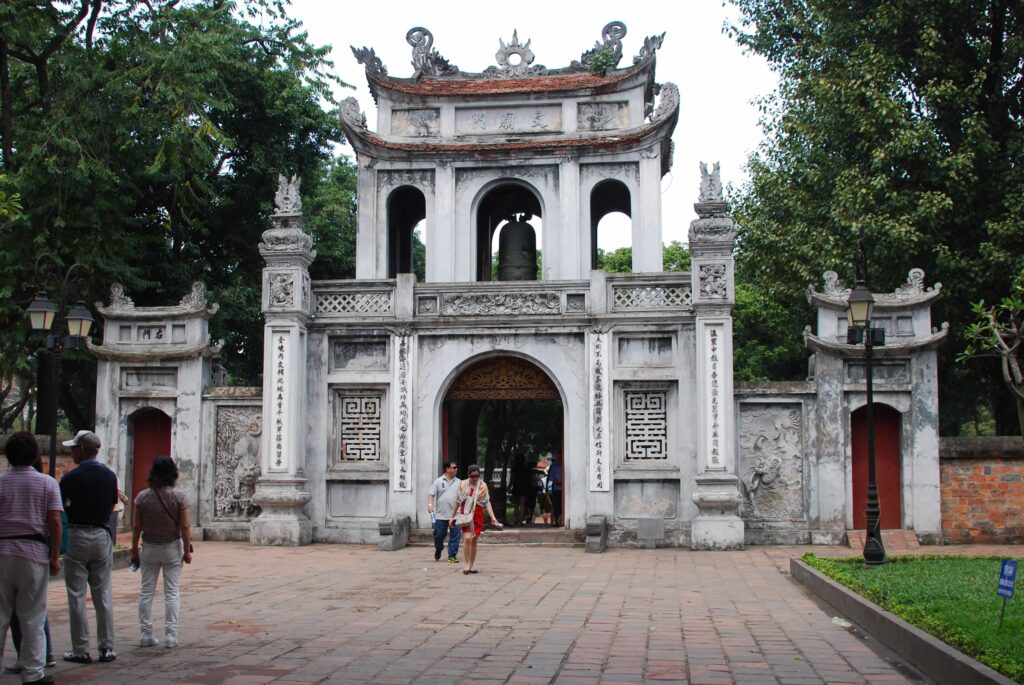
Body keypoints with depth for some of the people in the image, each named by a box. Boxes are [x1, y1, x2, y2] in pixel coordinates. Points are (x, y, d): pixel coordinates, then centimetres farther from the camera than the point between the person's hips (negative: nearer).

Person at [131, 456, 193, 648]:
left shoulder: (142, 497, -5)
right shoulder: (179, 497, -11)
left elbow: (136, 527, -2)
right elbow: (185, 527, -11)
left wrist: (134, 550, 8)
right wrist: (187, 551, -2)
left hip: (149, 548, 2)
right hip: (172, 548, -2)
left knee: (146, 591, 10)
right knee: (172, 592, 4)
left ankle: (146, 634, 12)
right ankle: (171, 634, 3)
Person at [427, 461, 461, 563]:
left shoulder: (459, 483, 9)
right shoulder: (438, 481, 3)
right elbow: (431, 494, 1)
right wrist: (430, 505, -14)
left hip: (455, 515, 1)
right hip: (440, 515, -1)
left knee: (455, 536, -3)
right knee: (439, 535, 6)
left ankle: (452, 555, 5)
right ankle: (438, 551, 31)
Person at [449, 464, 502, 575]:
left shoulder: (483, 486, 2)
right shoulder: (462, 485, 1)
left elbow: (487, 502, 0)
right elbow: (457, 502, 8)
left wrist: (492, 516, -10)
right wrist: (452, 516, 8)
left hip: (478, 515, 1)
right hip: (465, 515, -1)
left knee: (474, 541, 6)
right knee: (467, 539, -16)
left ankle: (472, 566, 17)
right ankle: (467, 565, -8)